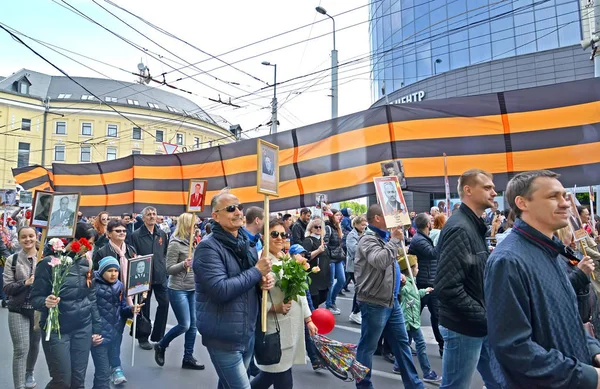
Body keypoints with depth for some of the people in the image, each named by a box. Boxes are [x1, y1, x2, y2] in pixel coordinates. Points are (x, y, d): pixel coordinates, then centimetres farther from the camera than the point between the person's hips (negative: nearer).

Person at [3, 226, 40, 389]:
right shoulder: (12, 260, -4)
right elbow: (7, 288, -6)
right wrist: (25, 282, -21)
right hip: (18, 310, -1)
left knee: (35, 345, 17)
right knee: (21, 349, -5)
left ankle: (29, 373, 42)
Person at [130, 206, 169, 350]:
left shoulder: (162, 234, 6)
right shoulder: (136, 235, -8)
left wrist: (164, 267, 8)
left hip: (160, 275, 4)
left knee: (164, 303, 2)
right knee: (144, 307, 8)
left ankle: (158, 335, 20)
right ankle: (143, 338, 24)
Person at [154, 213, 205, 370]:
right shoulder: (175, 244, -13)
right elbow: (169, 269, -14)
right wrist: (184, 264, -28)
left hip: (192, 289, 7)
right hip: (178, 290, -7)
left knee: (193, 325, 8)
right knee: (184, 325, -3)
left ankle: (188, 358, 20)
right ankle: (160, 346, 22)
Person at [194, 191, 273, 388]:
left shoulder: (246, 243, 6)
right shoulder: (208, 247, -18)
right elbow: (221, 290, -29)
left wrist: (264, 281, -6)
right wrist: (257, 271, -20)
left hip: (248, 334, 7)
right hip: (223, 338, -7)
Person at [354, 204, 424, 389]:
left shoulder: (384, 237, 13)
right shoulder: (368, 239, -15)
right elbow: (380, 261, -34)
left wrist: (397, 274, 11)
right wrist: (395, 239, -24)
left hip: (391, 300, 9)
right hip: (374, 302, -9)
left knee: (402, 342, 16)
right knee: (367, 347, 5)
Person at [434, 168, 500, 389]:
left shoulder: (475, 226, 9)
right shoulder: (459, 229, -21)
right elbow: (448, 288, -28)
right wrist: (485, 317, -19)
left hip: (481, 325, 9)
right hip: (464, 328, -9)